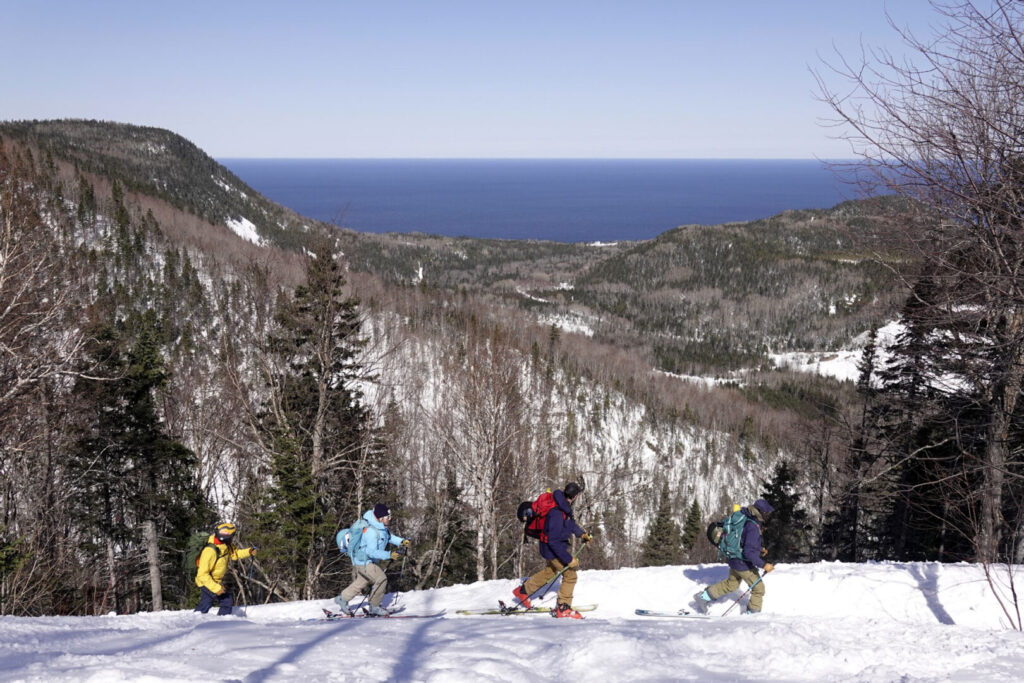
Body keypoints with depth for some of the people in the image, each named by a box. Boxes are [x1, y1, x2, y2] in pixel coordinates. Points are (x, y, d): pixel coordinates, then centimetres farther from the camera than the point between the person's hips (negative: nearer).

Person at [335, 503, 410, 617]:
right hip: (363, 562, -10)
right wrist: (390, 555, -42)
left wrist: (402, 541, 1)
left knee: (362, 582, 24)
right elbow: (372, 551, -36)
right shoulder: (371, 531, -31)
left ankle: (342, 599, 42)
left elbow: (389, 537, 17)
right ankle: (374, 607, -4)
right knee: (381, 578, -16)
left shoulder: (383, 527, -2)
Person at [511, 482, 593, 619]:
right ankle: (563, 609, 7)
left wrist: (581, 534, 12)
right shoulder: (557, 513, -35)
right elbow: (554, 541, -33)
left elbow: (570, 522, 18)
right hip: (553, 549, -10)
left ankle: (523, 591, 41)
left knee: (550, 571, 26)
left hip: (558, 545, 10)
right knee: (570, 575, -4)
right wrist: (569, 559, -30)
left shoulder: (564, 505, -6)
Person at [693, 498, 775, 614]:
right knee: (759, 588, 9)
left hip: (735, 560, 9)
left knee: (731, 584, 27)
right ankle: (753, 614, 20)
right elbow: (749, 552, -31)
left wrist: (760, 548, 13)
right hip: (744, 565, -9)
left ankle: (703, 597, 29)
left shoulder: (747, 520, 1)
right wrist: (763, 565, -29)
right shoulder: (753, 527, -28)